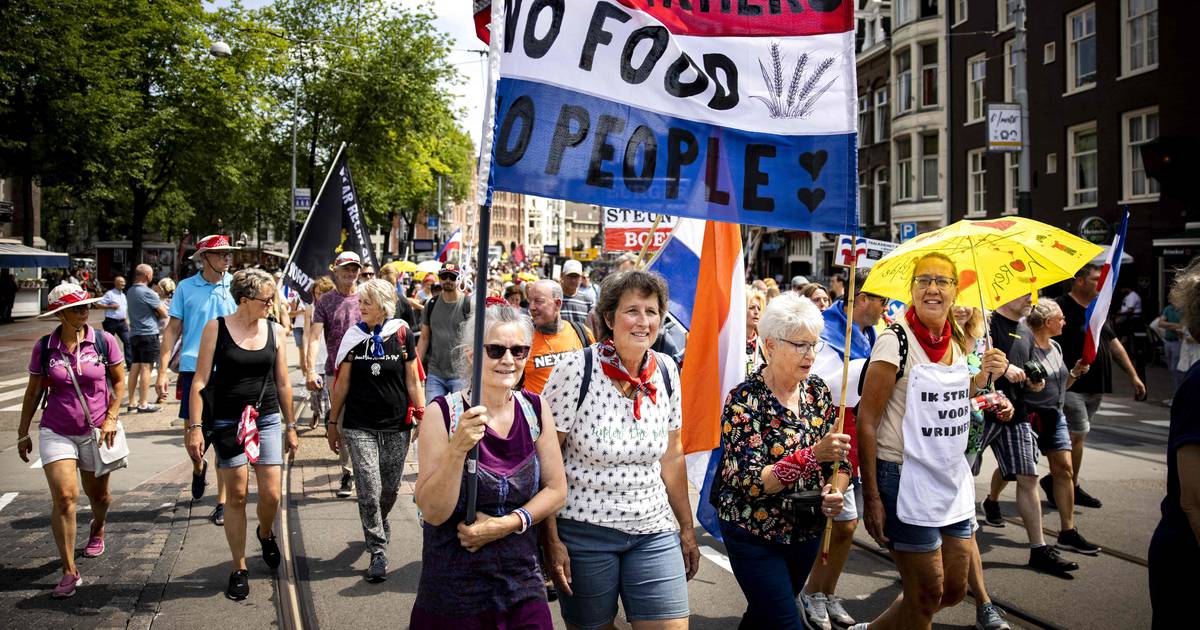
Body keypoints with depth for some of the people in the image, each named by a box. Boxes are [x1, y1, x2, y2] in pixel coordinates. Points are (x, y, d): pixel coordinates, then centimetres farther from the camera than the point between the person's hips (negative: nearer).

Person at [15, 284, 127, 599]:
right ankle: (69, 572, -5)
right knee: (64, 498, -12)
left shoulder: (104, 341, -7)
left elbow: (119, 381, 2)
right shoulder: (44, 347, -4)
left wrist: (111, 418, -9)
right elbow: (33, 392, 5)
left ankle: (97, 529, 50)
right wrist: (23, 433, 8)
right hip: (56, 433, -1)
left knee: (98, 495, 15)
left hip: (96, 432, 1)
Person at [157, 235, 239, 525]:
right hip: (194, 369, 0)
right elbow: (173, 330, 5)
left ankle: (222, 502, 10)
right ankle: (198, 467, 40)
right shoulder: (186, 288, 3)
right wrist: (162, 371, -2)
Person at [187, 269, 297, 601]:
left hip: (268, 420, 2)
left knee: (271, 494, -3)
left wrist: (290, 426, 13)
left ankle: (265, 533, 32)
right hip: (228, 423, -2)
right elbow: (200, 381, -4)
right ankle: (239, 569, 16)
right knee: (236, 496, 2)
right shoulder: (216, 328, -5)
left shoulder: (276, 331, 4)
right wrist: (195, 427, -9)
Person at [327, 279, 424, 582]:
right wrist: (332, 423, 8)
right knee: (369, 491, -7)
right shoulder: (354, 336, 1)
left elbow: (413, 381, 3)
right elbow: (342, 383, 7)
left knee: (390, 490, 12)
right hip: (360, 426, 0)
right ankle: (378, 552, 5)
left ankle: (378, 526, 42)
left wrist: (422, 416, 0)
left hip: (397, 426, 0)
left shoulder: (402, 333, -2)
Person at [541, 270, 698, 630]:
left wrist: (687, 528, 13)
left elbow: (671, 457, 10)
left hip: (653, 532, 4)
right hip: (583, 532, -4)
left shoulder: (666, 372, 1)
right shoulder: (575, 370, -14)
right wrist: (551, 540, -12)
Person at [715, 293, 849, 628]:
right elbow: (751, 482, -26)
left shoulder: (817, 390, -2)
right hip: (755, 536, -6)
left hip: (807, 532, 6)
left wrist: (835, 491, -17)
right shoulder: (744, 401, -19)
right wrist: (812, 455, -36)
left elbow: (839, 461, 4)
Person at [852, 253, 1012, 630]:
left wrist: (985, 376, 1)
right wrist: (871, 497, -18)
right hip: (905, 481, -7)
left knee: (954, 591, 15)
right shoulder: (895, 340, -15)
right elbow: (866, 421, -16)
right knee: (927, 596, 3)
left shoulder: (958, 341, 6)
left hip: (953, 481, 7)